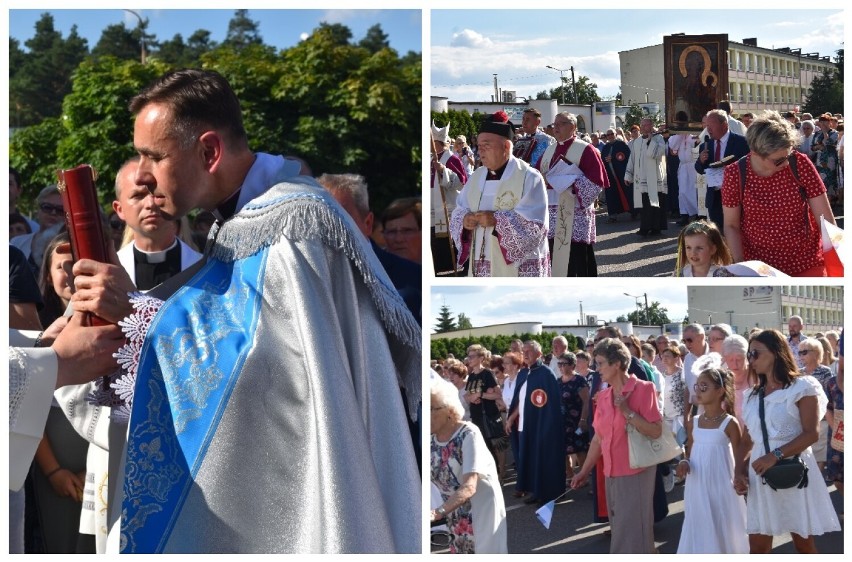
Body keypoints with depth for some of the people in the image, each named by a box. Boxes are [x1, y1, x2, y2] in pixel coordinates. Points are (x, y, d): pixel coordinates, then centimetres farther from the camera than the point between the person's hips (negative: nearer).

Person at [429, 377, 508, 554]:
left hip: (481, 511, -5)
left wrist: (438, 512, -46)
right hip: (456, 516, 6)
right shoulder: (430, 439, -4)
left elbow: (469, 487, -33)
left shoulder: (468, 435, -24)